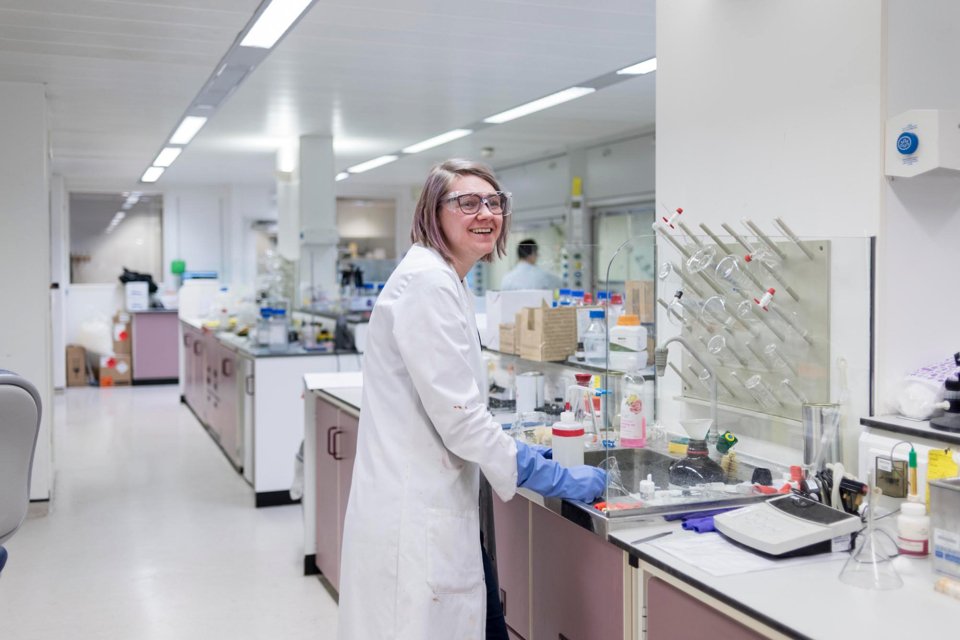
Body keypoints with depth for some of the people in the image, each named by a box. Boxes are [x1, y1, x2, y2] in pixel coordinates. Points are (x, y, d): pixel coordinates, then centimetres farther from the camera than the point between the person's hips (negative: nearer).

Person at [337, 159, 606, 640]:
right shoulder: (428, 281, -16)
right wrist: (557, 479, -12)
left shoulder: (445, 281, 15)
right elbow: (457, 415, -20)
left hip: (434, 505, 10)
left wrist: (520, 453, 16)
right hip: (415, 518, -10)